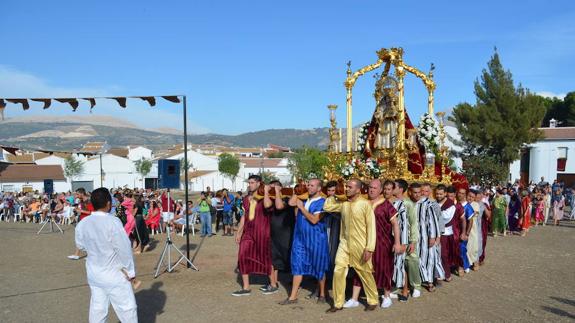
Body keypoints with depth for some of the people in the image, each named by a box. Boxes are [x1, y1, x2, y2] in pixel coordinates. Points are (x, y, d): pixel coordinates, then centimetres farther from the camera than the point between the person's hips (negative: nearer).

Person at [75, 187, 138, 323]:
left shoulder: (82, 224, -4)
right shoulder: (112, 221, -21)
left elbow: (80, 245, 13)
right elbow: (124, 248, -18)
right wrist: (130, 270, -8)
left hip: (94, 274, 6)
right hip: (114, 274, -6)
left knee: (97, 308, 15)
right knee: (127, 308, 5)